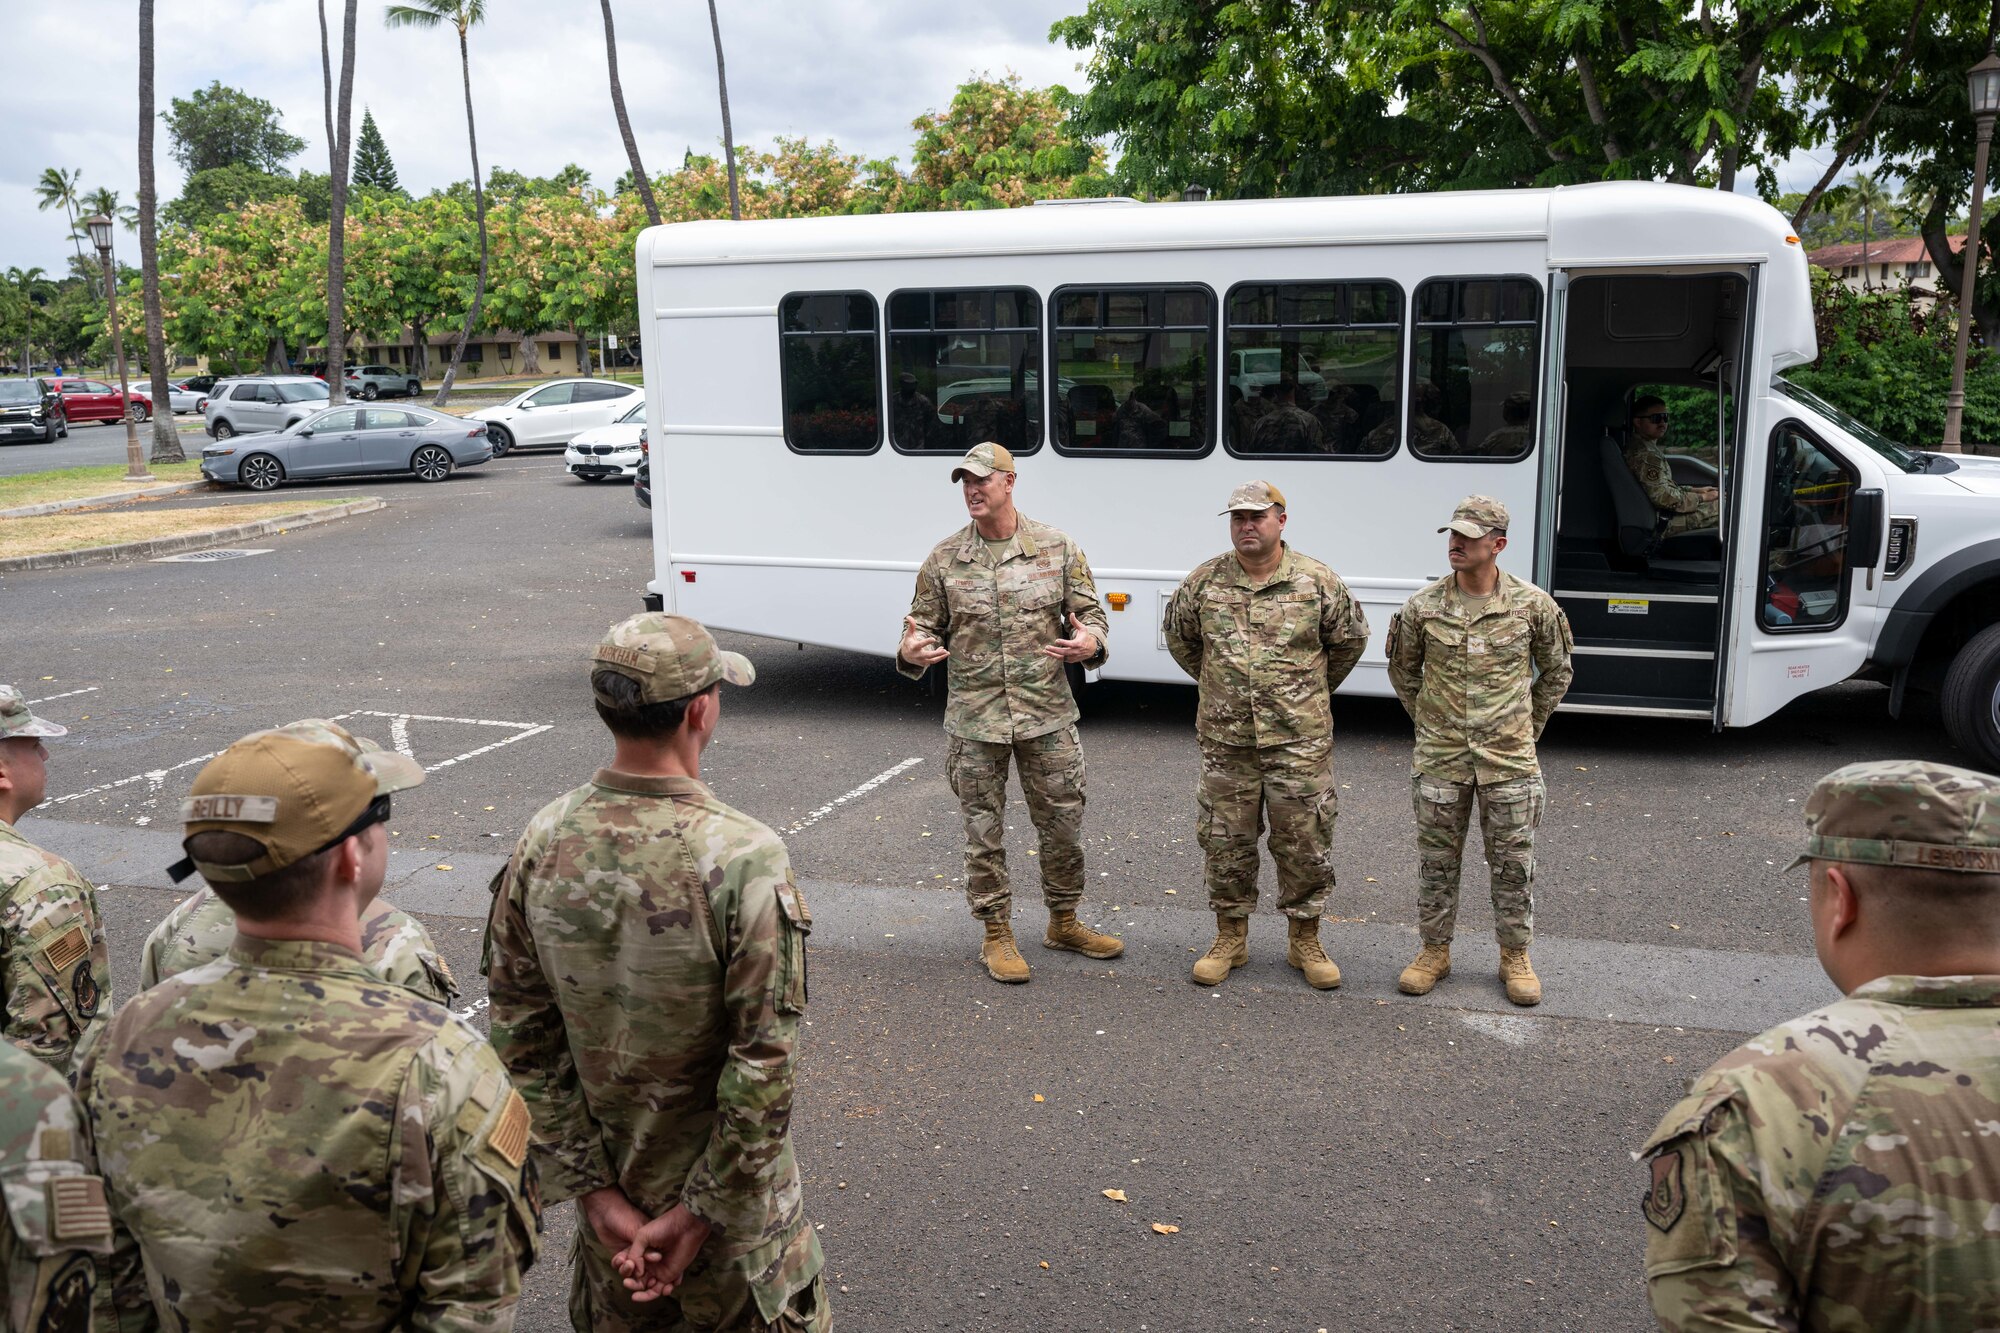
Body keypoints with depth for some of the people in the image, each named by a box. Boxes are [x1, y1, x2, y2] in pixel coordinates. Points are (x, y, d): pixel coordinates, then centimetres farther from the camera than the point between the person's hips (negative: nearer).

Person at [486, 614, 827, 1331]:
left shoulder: (542, 840, -12)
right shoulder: (744, 858, -27)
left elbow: (524, 1038, -6)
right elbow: (764, 1065, -24)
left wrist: (594, 1190, -1)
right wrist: (699, 1216, -13)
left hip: (610, 1185, 4)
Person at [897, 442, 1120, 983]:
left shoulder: (1057, 548, 0)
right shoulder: (944, 559, 1)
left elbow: (1090, 615, 6)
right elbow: (924, 626, 6)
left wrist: (1091, 643, -17)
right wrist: (910, 653, -18)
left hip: (1048, 715, 1)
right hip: (974, 720, 0)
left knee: (1063, 822, 11)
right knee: (984, 830, 8)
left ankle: (1064, 922, 32)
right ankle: (997, 933, 24)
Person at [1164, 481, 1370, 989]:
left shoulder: (1318, 582, -4)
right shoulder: (1204, 582, 0)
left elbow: (1350, 639, 11)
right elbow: (1179, 637, 17)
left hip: (1300, 742, -1)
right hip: (1226, 740, 1)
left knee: (1305, 843, 6)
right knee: (1225, 842, 9)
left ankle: (1305, 942, 22)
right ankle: (1230, 938, 25)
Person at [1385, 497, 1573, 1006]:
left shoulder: (1533, 606, -5)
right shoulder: (1422, 606, -4)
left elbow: (1556, 672, 10)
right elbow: (1402, 670, 13)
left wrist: (1528, 729, 11)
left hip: (1509, 760, -1)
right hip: (1440, 759, 1)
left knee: (1513, 863, 8)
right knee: (1437, 860, 9)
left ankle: (1515, 957, 24)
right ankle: (1435, 952, 25)